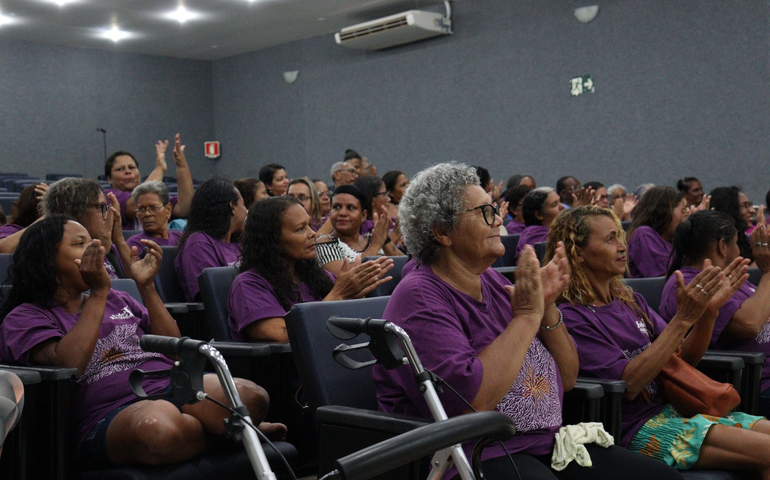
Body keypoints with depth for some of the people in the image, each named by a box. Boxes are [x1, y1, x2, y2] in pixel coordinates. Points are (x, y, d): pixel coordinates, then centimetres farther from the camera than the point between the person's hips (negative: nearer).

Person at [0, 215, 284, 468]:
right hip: (109, 417, -4)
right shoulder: (24, 317, 11)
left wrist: (146, 286, 9)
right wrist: (98, 292, -5)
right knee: (157, 423, -42)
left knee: (250, 397, -30)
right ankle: (229, 430, -12)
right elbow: (68, 365, -10)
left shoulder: (117, 300, 27)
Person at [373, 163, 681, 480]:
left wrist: (547, 309, -2)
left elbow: (566, 379, 14)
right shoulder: (419, 296, -10)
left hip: (549, 443, 7)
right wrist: (526, 317, -15)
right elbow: (471, 400, -24)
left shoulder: (492, 281, 13)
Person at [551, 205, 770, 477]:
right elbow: (627, 383, -19)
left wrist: (709, 310, -6)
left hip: (670, 410, 8)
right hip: (635, 428, -8)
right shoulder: (571, 317, -12)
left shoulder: (630, 301, 13)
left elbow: (684, 360, 11)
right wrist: (683, 319, -21)